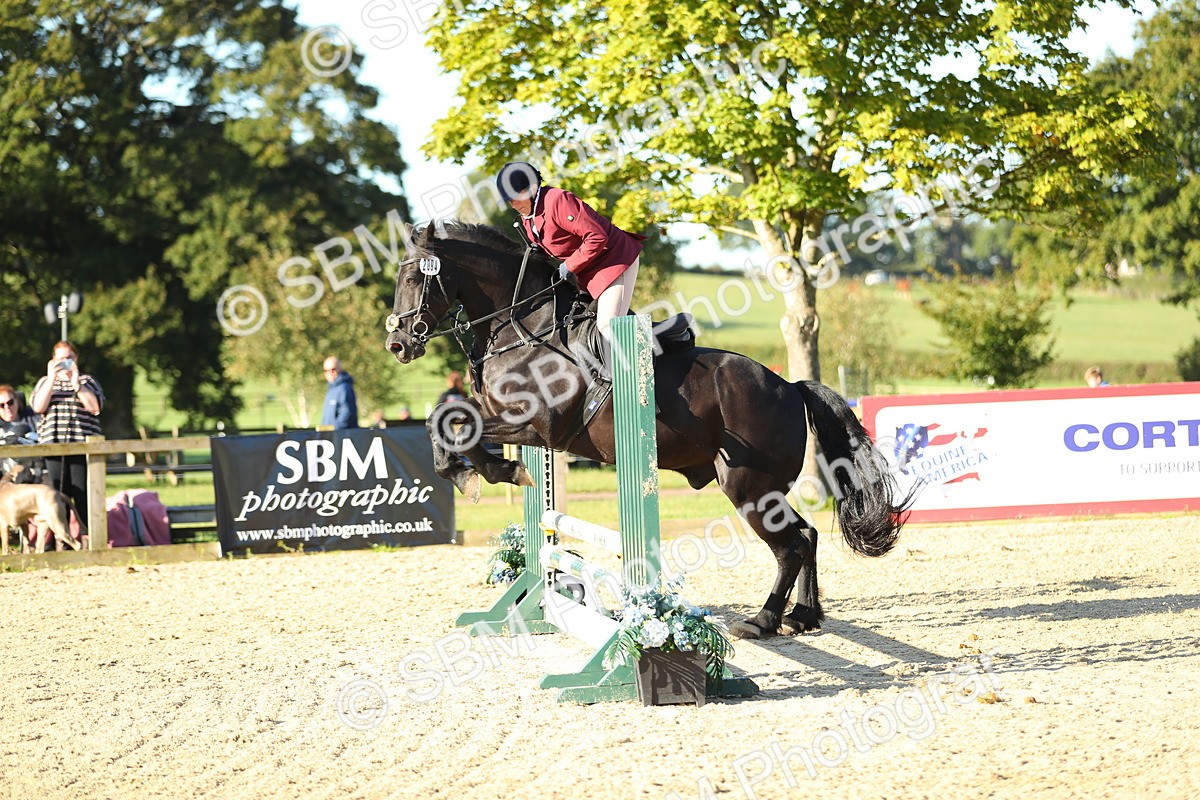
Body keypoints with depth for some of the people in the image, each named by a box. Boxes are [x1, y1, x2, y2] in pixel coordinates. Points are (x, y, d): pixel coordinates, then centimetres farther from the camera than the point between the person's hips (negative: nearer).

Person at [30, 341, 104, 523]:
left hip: (82, 445, -1)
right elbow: (38, 407, -1)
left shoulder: (87, 381, 14)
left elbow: (95, 407, -4)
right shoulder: (45, 382, 18)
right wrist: (52, 379, -7)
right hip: (53, 445, 2)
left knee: (83, 495, -9)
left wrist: (76, 383, -10)